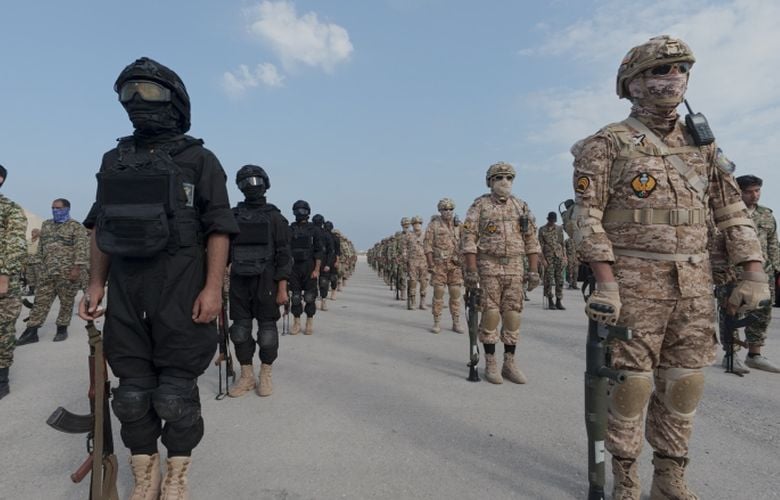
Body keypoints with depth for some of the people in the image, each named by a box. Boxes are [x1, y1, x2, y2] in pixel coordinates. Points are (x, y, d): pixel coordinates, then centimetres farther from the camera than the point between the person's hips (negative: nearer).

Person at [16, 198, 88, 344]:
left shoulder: (76, 227, -4)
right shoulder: (46, 225, 16)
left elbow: (81, 249, -12)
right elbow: (41, 247, 21)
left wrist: (77, 268, -18)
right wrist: (39, 265, 15)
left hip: (68, 272, -6)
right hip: (47, 272, 6)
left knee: (66, 302, 3)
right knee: (40, 301, 5)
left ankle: (62, 329, 14)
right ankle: (31, 332, 8)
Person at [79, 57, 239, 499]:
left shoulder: (198, 159, 0)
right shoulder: (114, 160, 16)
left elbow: (218, 228, -7)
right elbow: (101, 228, 17)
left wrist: (213, 288, -16)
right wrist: (96, 285, 10)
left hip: (179, 288, -5)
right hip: (125, 289, 5)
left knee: (177, 390, 1)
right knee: (132, 389, 9)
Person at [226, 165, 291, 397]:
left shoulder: (274, 217, -3)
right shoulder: (234, 216, 9)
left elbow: (283, 255, -6)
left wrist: (282, 288, -12)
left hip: (265, 282, -3)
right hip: (239, 283, 4)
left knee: (267, 330, 3)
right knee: (240, 330, 6)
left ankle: (265, 376, 18)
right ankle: (246, 376, 18)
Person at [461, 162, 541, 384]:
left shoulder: (521, 206, 9)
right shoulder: (480, 205, -2)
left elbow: (532, 240, 9)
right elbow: (469, 238, -8)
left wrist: (533, 270, 2)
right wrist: (471, 270, -16)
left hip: (514, 268, 4)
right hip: (489, 267, -3)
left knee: (512, 315, 4)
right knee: (490, 314, -1)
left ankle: (510, 363, 14)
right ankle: (490, 364, 10)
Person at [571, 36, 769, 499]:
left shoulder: (702, 143, 14)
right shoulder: (608, 144, -3)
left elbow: (733, 211, 12)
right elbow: (588, 215, -10)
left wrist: (754, 273, 4)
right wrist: (606, 282, -19)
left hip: (694, 284, 5)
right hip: (635, 282, -5)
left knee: (683, 382, 9)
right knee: (631, 381, 1)